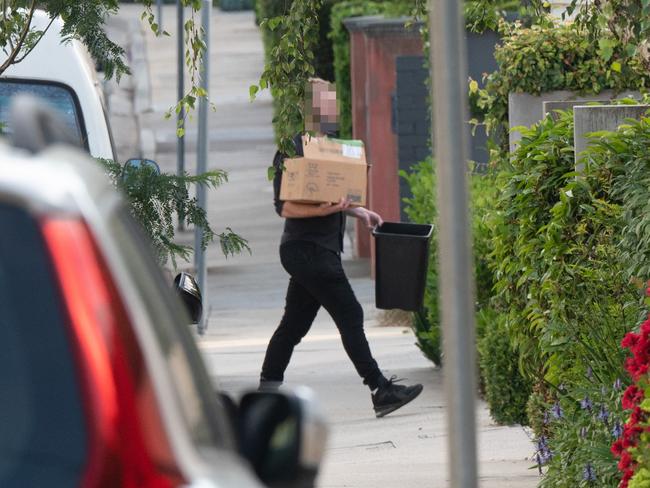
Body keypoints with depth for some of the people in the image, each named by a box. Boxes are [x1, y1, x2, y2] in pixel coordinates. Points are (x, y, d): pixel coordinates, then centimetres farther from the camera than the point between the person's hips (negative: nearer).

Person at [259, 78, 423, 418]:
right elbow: (284, 206, -17)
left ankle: (267, 389, 15)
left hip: (321, 250, 10)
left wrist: (357, 211, 14)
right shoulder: (292, 151, -13)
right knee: (349, 316, -10)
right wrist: (322, 210, -29)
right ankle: (380, 391, -10)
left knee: (295, 323, 11)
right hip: (307, 249, -10)